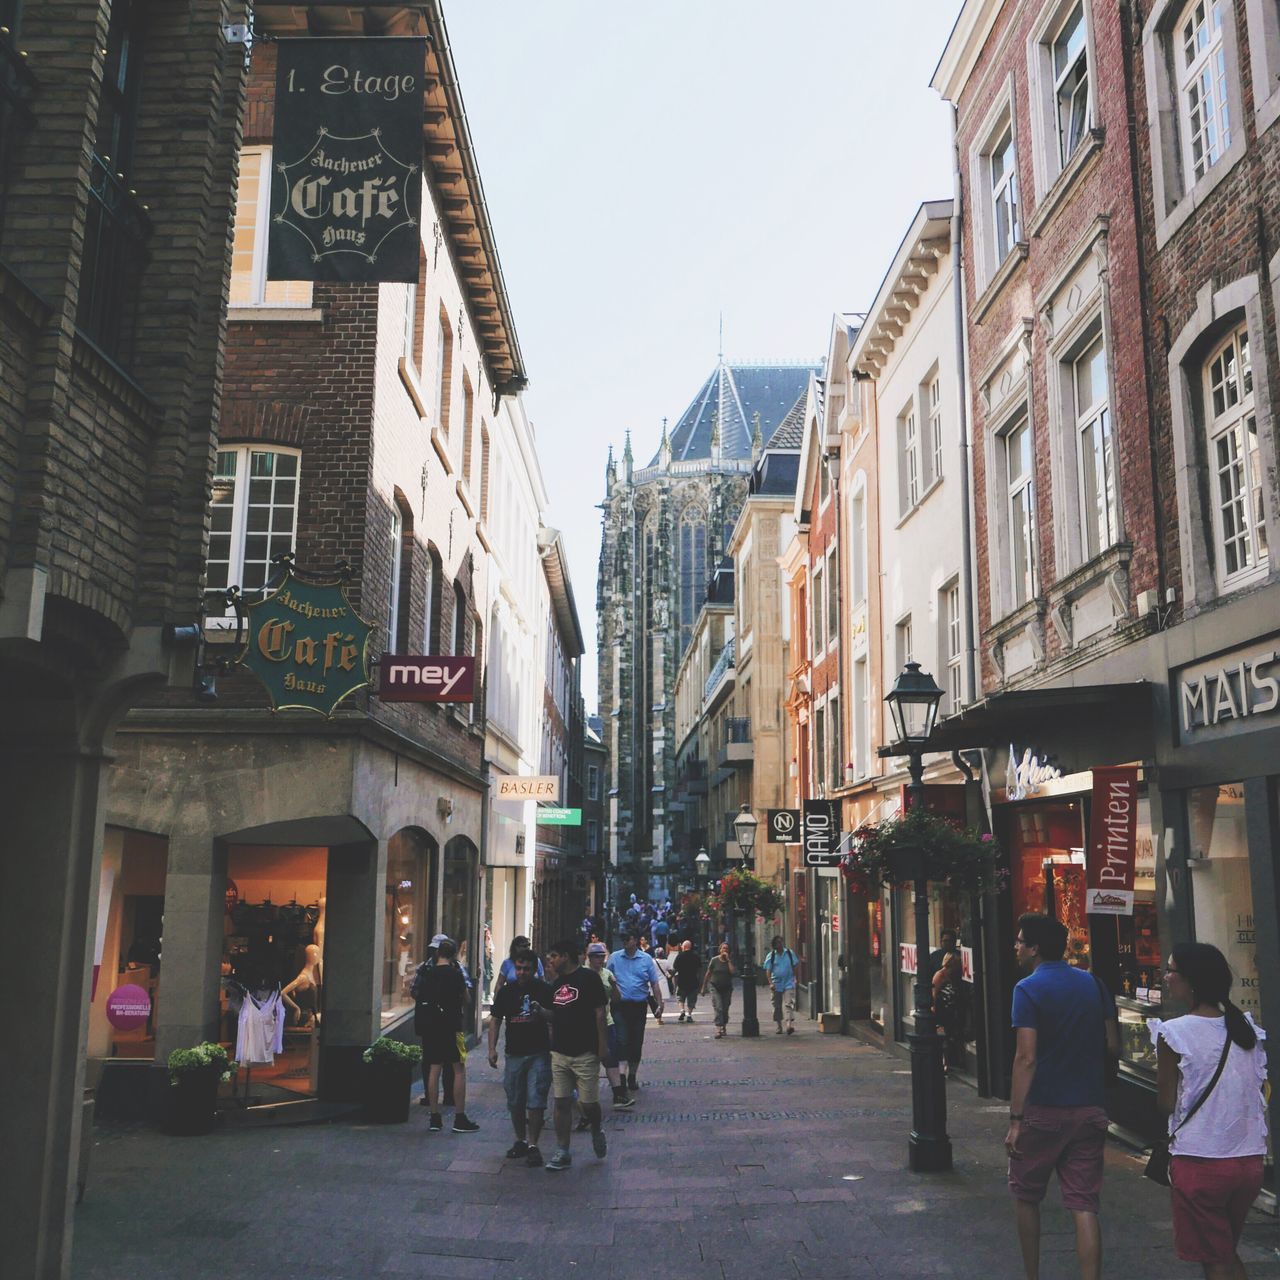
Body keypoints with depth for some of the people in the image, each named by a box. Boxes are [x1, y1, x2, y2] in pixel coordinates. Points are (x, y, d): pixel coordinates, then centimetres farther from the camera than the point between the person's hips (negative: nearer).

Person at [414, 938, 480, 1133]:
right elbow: (466, 1001, -2)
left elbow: (417, 995, 13)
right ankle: (459, 1119, 0)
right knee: (459, 1070, 1)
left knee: (434, 1070, 9)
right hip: (451, 1026, -5)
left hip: (430, 1027, 5)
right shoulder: (455, 974, -9)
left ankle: (435, 1118, 11)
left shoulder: (427, 974, 6)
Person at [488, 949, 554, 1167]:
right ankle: (520, 1141, 26)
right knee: (515, 1103, 11)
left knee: (535, 1102, -7)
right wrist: (492, 1048, 1)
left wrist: (543, 1012, -15)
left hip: (539, 1054, -3)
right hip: (514, 1054, 4)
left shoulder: (544, 990, -3)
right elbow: (495, 1019, 8)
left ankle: (532, 1145, 0)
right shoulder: (507, 991, 5)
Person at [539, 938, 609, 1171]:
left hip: (585, 1053, -6)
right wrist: (540, 1009, -1)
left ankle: (597, 1133, 30)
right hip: (559, 1053, 6)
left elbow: (600, 1013, -10)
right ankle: (562, 1152, 12)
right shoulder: (556, 983, 12)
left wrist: (603, 1045, -14)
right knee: (562, 1103, 5)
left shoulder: (588, 978, -9)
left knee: (588, 1102, 1)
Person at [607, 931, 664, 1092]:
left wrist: (659, 1005, -1)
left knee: (637, 1043, 9)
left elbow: (655, 984, 5)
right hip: (620, 1006, -1)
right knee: (623, 1041, -11)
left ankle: (632, 1076, 23)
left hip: (639, 1006, 2)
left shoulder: (646, 959, 3)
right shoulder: (614, 958, 2)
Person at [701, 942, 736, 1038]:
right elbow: (708, 974, 5)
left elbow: (733, 972, -16)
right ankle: (718, 1030, -21)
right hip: (716, 988, -2)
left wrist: (728, 960, -15)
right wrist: (704, 987, 6)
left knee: (725, 1010, 8)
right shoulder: (714, 960, -2)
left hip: (727, 988, 2)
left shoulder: (730, 961, 2)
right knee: (718, 1009, -14)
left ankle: (723, 1027, 27)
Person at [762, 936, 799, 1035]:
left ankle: (790, 1026, -23)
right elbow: (768, 970, -3)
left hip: (789, 983, -1)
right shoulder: (771, 956, 2)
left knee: (788, 1004, -14)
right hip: (776, 985, 1)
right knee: (777, 1007, 8)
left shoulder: (790, 953, 5)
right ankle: (778, 1028, 18)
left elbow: (796, 965, 13)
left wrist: (793, 976, 3)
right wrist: (770, 983, -14)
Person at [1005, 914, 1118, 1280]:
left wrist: (1015, 1119, -15)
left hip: (1043, 1109, -4)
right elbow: (1112, 1044, 8)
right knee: (1084, 1206, 5)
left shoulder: (1029, 989, -12)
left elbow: (1026, 1058, -17)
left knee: (1026, 1197, 15)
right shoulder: (1093, 983, 5)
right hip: (1091, 1109, 5)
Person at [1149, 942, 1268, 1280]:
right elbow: (1256, 1089, 10)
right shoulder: (1247, 1027, 3)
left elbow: (1166, 1104, -9)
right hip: (1250, 1160, 6)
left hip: (1200, 1162, -6)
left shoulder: (1174, 1033, -14)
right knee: (1228, 1253, 25)